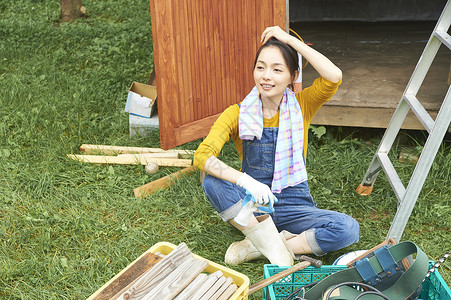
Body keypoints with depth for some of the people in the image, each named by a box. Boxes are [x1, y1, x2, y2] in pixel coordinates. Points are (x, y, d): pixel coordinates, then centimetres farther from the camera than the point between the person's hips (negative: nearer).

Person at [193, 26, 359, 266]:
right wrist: (245, 181, -37)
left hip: (294, 207, 1)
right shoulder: (237, 114, -7)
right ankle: (269, 240, -22)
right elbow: (202, 155, -22)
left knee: (348, 229, -27)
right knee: (212, 182, -29)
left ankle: (258, 247, -18)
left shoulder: (301, 107, -4)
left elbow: (334, 77, -24)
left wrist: (291, 40, -19)